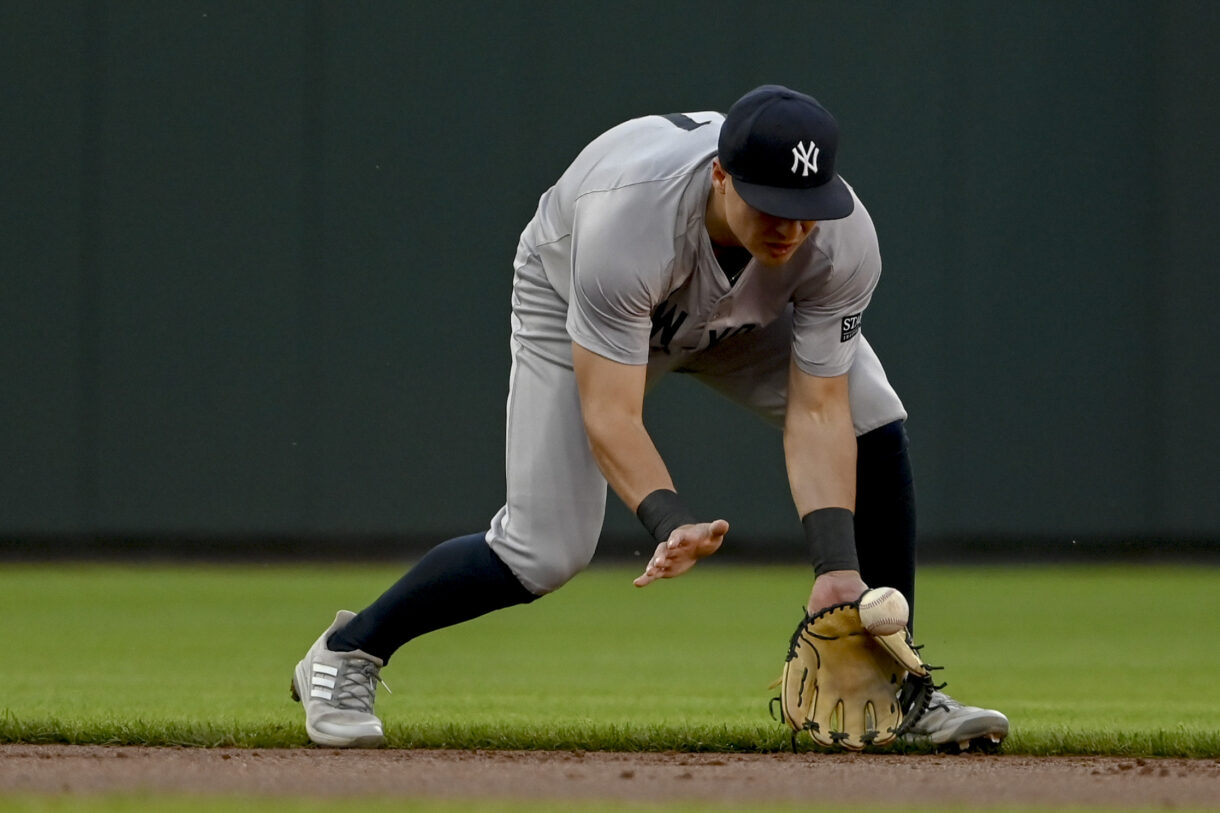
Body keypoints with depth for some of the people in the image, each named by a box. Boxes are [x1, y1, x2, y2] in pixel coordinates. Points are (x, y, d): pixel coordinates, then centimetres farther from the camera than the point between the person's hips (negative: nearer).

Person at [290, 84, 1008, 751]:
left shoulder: (845, 240, -33)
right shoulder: (629, 220, -44)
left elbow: (818, 413, -29)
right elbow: (609, 417, -42)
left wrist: (837, 566, -40)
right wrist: (673, 522, -58)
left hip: (747, 310, 4)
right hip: (573, 302, -4)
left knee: (874, 430, -15)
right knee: (546, 551, -15)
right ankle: (348, 652, 6)